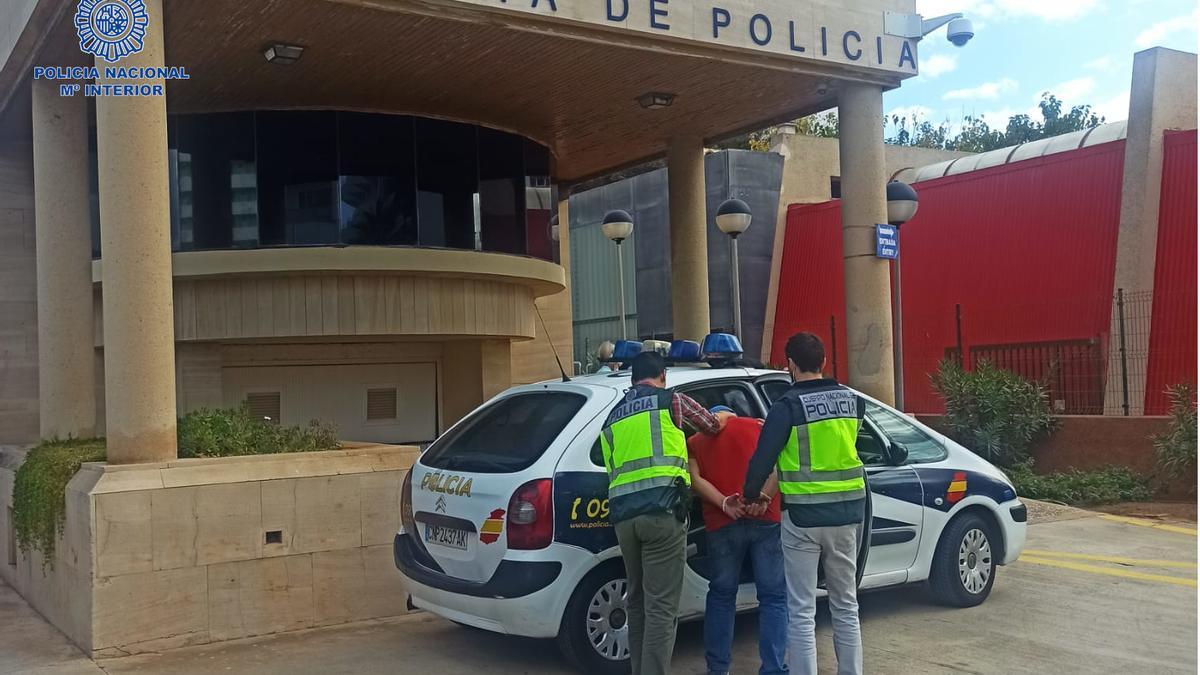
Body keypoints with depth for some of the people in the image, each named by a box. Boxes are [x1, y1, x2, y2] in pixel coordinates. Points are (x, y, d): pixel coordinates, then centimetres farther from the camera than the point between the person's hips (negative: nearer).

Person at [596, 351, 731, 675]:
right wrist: (725, 416, 46)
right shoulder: (670, 400, 8)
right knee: (661, 606, -5)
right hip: (661, 512, -6)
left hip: (622, 515, 6)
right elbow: (713, 426, 23)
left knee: (637, 601, 17)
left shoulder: (614, 416, 22)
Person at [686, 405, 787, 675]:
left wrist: (724, 504, -10)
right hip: (766, 519, -1)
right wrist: (764, 499, -11)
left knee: (721, 595, 14)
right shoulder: (758, 426, 18)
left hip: (721, 524, 1)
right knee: (773, 597, 3)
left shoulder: (694, 442, 20)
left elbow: (695, 479, 1)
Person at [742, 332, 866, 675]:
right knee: (846, 606, 17)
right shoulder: (852, 400, 3)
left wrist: (750, 494, 4)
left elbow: (763, 456, -12)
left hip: (803, 517, -5)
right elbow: (841, 444, 10)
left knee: (802, 612, 2)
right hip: (847, 513, 5)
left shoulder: (789, 405, -12)